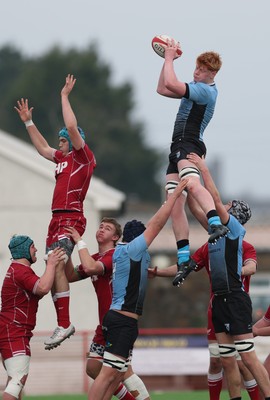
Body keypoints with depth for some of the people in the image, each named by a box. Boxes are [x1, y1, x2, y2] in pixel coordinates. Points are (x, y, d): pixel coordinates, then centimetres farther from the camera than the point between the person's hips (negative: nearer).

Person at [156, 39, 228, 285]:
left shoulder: (205, 90, -9)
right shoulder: (195, 89, 22)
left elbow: (171, 84, -20)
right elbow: (162, 89, 29)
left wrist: (169, 58, -6)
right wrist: (168, 59, 20)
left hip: (189, 144, -10)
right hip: (178, 148, 10)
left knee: (192, 184, -38)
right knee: (175, 205, 4)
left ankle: (216, 225, -60)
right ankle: (184, 260, 4)